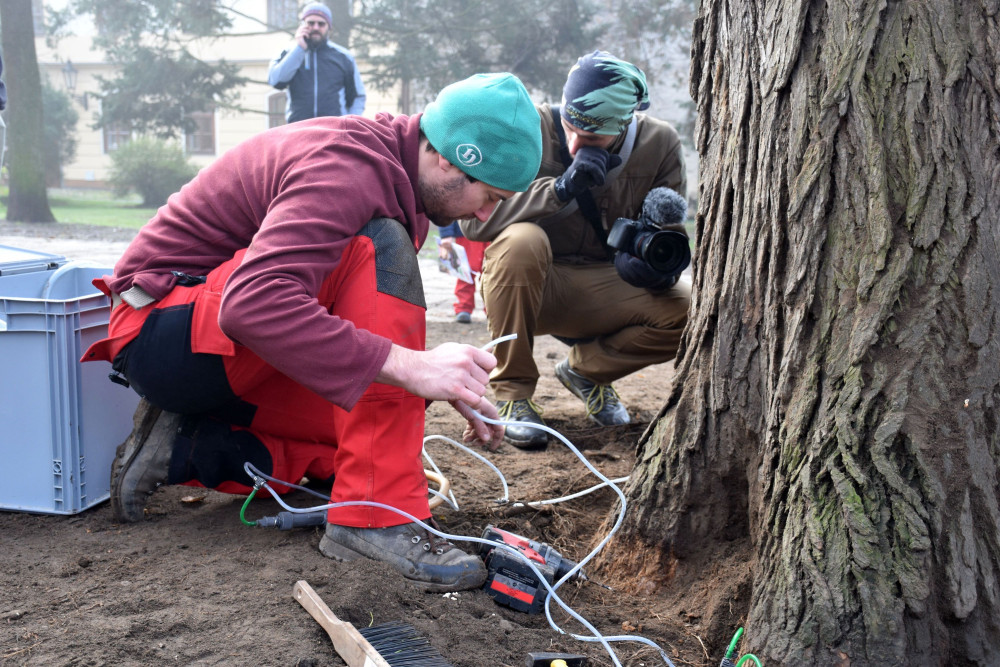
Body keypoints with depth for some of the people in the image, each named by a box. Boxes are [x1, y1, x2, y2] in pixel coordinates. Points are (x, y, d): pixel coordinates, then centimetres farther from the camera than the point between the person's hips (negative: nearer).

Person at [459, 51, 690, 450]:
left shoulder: (659, 144, -6)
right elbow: (472, 218, -24)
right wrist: (561, 188, -33)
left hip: (603, 289, 3)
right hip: (529, 285, -3)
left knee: (689, 315, -22)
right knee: (521, 241, -36)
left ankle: (586, 368, 8)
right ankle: (511, 391, -17)